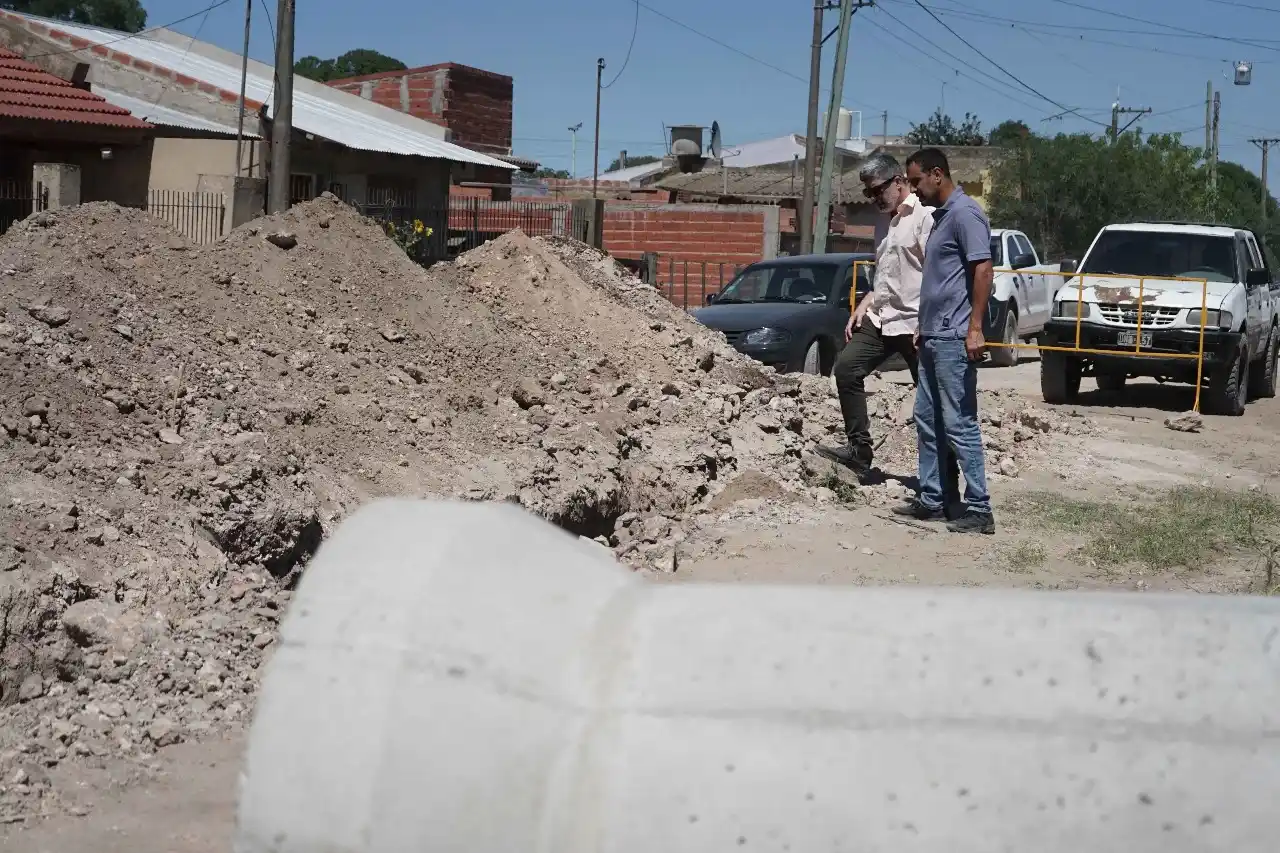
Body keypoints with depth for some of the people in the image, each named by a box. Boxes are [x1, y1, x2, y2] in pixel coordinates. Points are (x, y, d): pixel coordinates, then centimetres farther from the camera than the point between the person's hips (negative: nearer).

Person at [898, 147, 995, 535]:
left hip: (953, 339, -10)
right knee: (927, 421, 12)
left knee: (959, 424, -9)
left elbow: (982, 269, -19)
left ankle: (979, 509, -6)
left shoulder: (965, 213, -11)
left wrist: (975, 328, -24)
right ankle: (931, 500, 19)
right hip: (933, 337, 10)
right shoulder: (940, 216, 18)